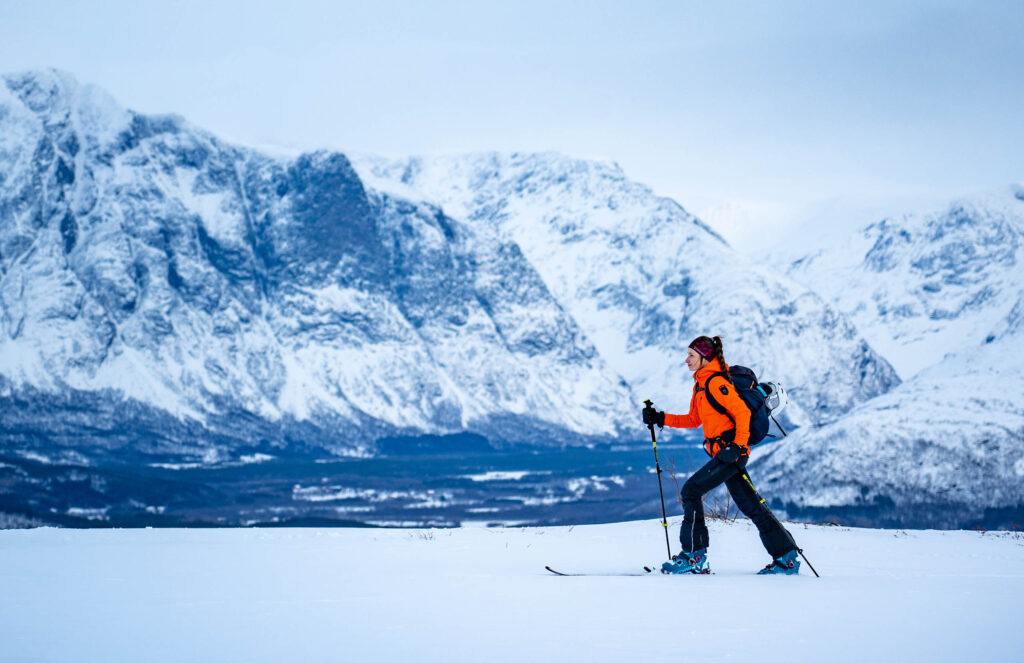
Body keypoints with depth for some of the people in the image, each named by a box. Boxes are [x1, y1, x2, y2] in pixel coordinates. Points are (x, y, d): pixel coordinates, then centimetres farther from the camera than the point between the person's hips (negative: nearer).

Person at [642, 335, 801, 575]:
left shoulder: (716, 382, -13)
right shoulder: (701, 384, 17)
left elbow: (743, 412, -18)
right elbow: (693, 420, 23)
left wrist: (738, 446, -22)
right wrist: (661, 419, 15)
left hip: (730, 450, -10)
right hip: (727, 453, 10)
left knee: (691, 490, -10)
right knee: (751, 505, 9)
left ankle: (694, 555, -7)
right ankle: (787, 557, 11)